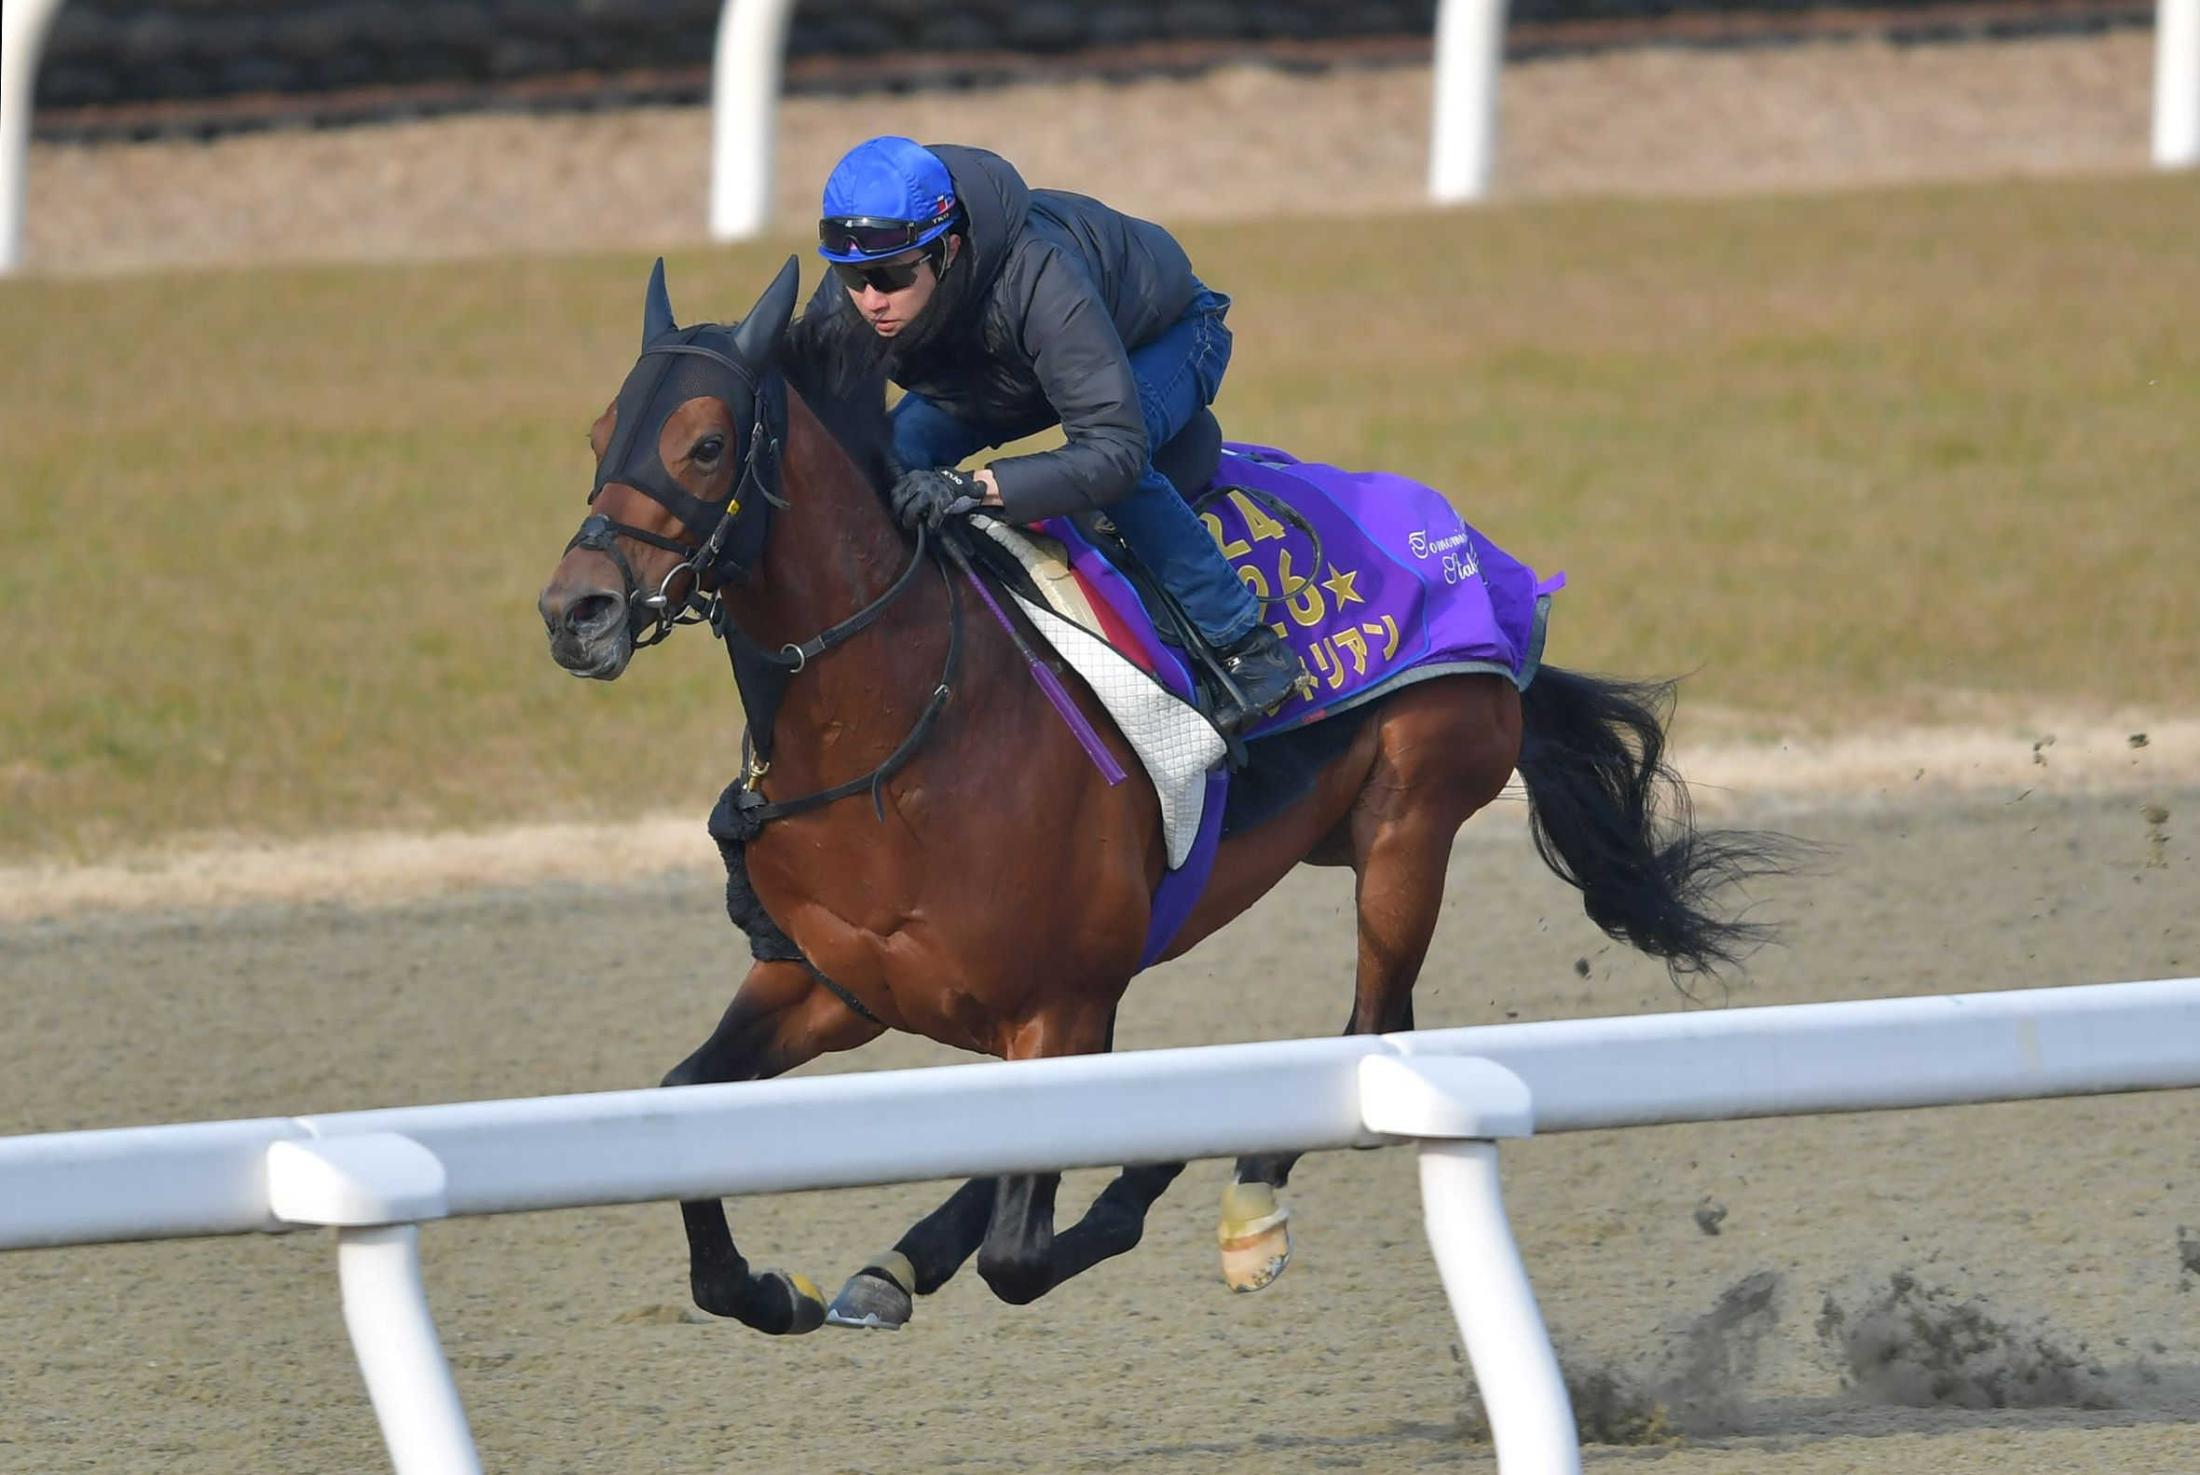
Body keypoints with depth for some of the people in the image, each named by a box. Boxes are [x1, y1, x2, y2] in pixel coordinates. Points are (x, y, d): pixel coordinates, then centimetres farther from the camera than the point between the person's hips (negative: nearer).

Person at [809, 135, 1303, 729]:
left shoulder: (1037, 278, -47)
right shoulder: (848, 299, -29)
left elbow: (1113, 447, -51)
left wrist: (975, 487, -62)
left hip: (1166, 331, -6)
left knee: (1114, 471, -35)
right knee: (893, 453, -15)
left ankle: (1248, 646, -20)